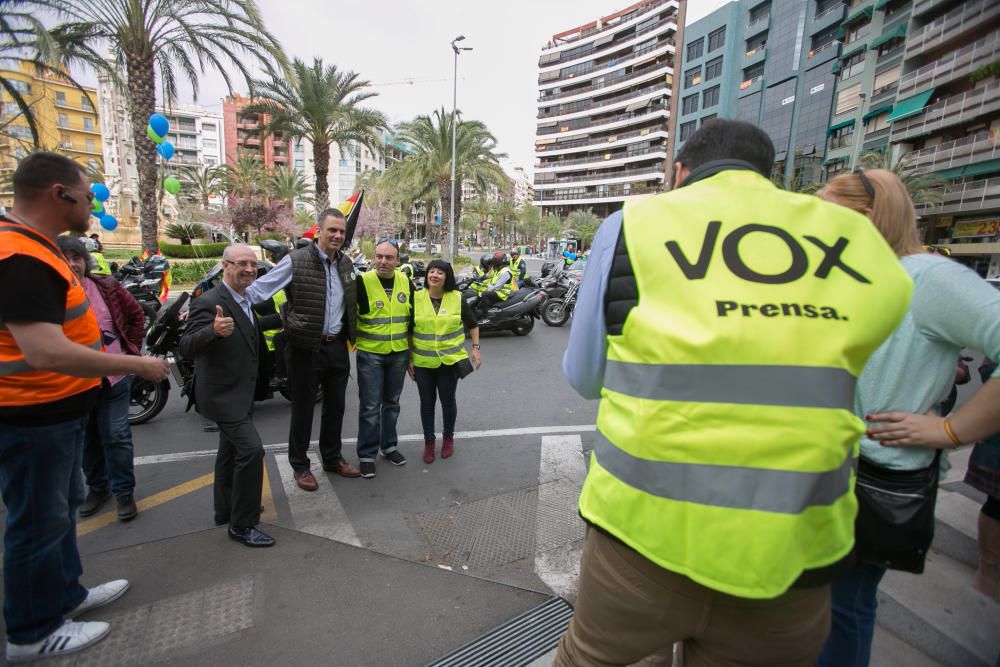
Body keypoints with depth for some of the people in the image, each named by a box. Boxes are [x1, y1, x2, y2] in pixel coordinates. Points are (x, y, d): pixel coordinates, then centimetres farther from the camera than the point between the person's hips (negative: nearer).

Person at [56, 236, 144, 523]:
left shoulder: (107, 287, -4)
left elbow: (136, 314, 8)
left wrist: (132, 347, 5)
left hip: (114, 375, -1)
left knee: (117, 436, 3)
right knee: (88, 438, 16)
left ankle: (124, 491, 17)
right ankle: (97, 487, 34)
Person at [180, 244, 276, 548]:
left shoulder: (246, 300, 7)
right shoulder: (209, 302, -21)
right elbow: (187, 348, -31)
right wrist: (214, 331, -47)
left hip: (241, 392, 10)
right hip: (223, 394, -9)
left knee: (231, 450, 20)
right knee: (251, 450, -14)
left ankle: (227, 510, 38)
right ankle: (242, 525, 0)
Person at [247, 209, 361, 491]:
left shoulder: (346, 263, 6)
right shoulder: (296, 261, -12)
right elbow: (259, 289, -13)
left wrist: (352, 336, 17)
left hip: (337, 346, 6)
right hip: (306, 348, -5)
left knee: (335, 405, 16)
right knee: (303, 407, 8)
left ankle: (332, 458, 35)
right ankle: (300, 465, 26)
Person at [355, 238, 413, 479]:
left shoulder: (406, 283, 2)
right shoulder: (362, 282, -12)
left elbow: (412, 318, 11)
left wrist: (411, 352, 12)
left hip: (399, 353, 4)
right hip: (370, 353, -4)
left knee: (391, 403, 16)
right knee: (370, 406, 1)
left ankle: (389, 445, 32)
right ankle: (366, 455, 16)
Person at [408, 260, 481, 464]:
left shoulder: (457, 298, -3)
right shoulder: (416, 298, -2)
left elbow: (473, 325, 8)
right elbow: (409, 331, 4)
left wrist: (475, 348, 0)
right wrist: (409, 358, 1)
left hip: (450, 360, -1)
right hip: (422, 362, 1)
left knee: (448, 400, 10)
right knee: (427, 401, 10)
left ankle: (448, 437, 32)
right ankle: (429, 441, 27)